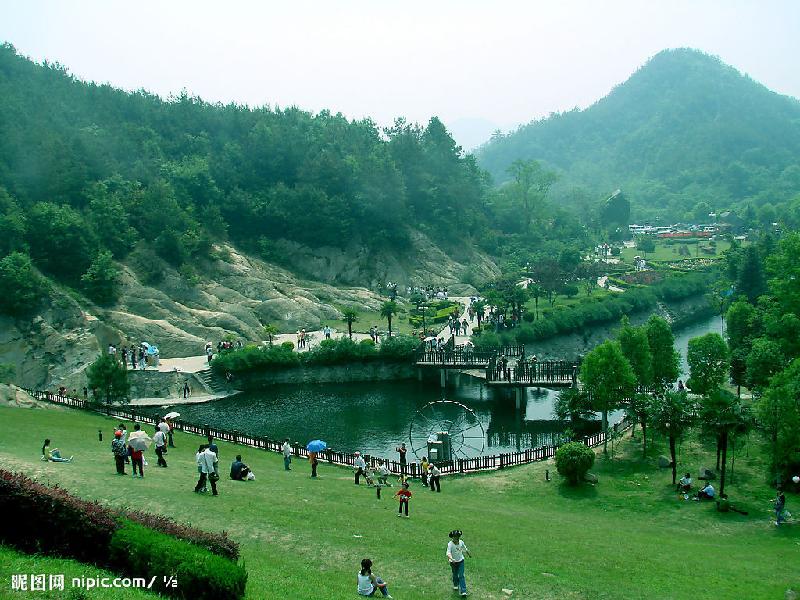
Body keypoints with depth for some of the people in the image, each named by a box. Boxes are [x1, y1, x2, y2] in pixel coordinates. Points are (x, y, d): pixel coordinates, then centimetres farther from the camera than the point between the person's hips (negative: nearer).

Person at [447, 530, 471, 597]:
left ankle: (463, 591, -7)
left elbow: (465, 549, 9)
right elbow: (448, 553, -40)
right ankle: (455, 585, 47)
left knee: (461, 576, -5)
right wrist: (451, 559, -59)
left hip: (461, 561, 2)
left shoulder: (461, 542, -12)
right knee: (455, 575, 18)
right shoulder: (450, 544, -26)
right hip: (453, 562, -2)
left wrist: (469, 554, 25)